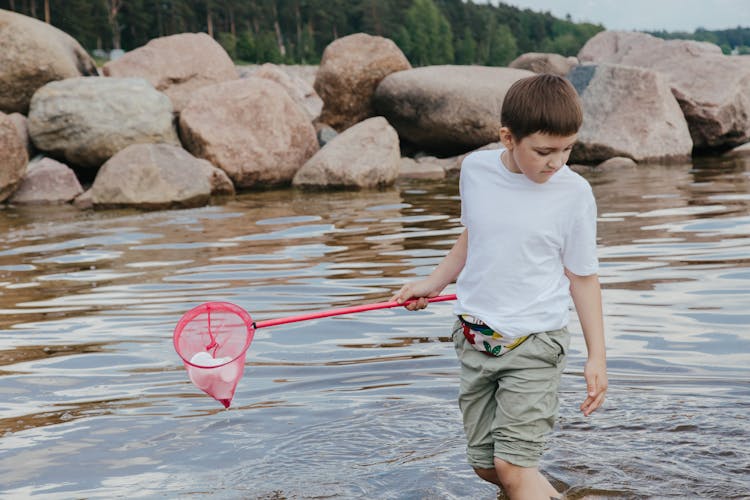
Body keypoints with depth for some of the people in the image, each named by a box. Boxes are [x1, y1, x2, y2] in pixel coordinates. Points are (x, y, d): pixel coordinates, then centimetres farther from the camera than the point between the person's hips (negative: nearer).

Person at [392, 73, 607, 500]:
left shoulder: (574, 193, -12)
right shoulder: (475, 168, -2)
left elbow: (582, 277, -3)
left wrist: (597, 356, -4)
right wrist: (433, 283, 14)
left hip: (534, 342, -4)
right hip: (476, 337, 5)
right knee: (485, 465, 11)